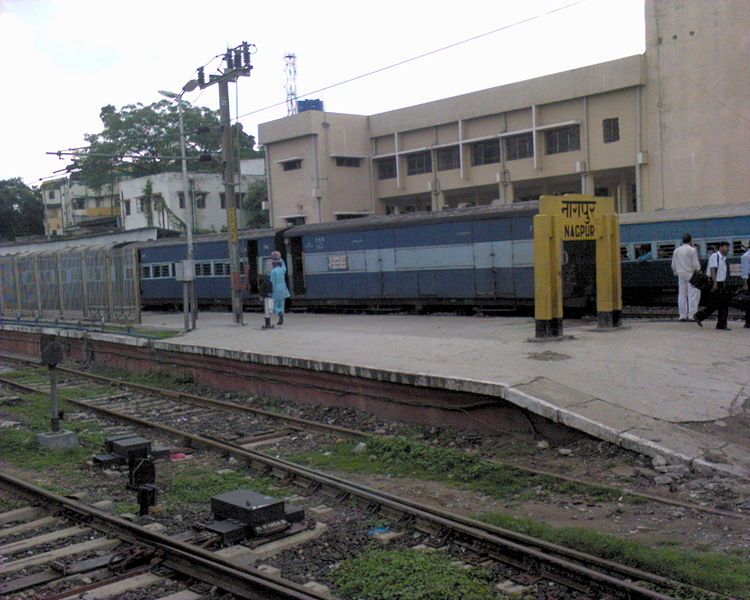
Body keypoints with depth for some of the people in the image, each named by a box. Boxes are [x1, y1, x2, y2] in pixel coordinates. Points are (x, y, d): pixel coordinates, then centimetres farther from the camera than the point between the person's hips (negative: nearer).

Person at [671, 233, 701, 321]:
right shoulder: (692, 250, -9)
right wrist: (699, 271, 3)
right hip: (691, 275, -6)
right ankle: (691, 315, -7)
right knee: (693, 295, -2)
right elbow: (695, 264, -11)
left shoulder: (676, 250, 8)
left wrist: (676, 273, 24)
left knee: (682, 295, 8)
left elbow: (673, 265, 12)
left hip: (681, 275, 6)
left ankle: (682, 315, 8)